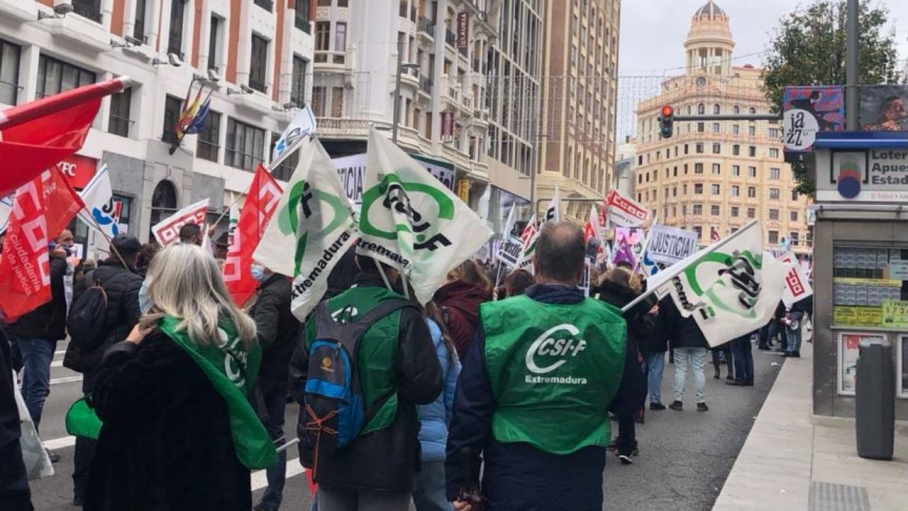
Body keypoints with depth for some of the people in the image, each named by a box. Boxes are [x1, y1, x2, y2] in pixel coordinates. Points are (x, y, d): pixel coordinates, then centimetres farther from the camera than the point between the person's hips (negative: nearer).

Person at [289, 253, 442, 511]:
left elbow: (298, 376, 10)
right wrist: (391, 390, 6)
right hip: (385, 461, -5)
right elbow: (427, 385, -16)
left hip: (330, 456, 5)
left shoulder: (324, 311, 3)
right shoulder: (402, 315, -13)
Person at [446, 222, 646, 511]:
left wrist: (462, 481, -1)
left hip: (512, 476, -2)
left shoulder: (499, 319, -11)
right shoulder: (610, 323, -5)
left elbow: (470, 407, -9)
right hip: (580, 477, 2)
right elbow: (631, 402, 7)